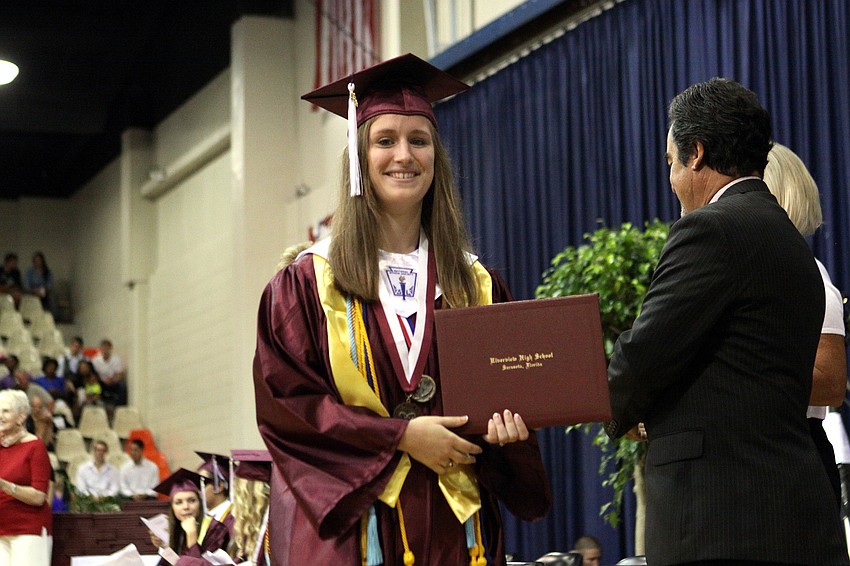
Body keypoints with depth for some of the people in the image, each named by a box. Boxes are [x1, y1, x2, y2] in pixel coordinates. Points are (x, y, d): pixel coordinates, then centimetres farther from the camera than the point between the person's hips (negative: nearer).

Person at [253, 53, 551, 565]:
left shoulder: (476, 285, 10)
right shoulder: (310, 282, 0)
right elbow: (284, 399, -7)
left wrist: (505, 423, -10)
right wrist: (399, 436, -14)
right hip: (349, 522, -3)